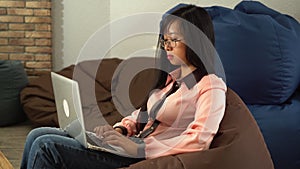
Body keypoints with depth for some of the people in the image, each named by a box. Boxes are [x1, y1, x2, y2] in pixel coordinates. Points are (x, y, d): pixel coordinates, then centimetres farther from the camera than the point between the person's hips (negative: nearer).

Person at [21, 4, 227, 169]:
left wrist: (138, 147, -26)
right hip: (132, 147, 9)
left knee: (46, 146, -16)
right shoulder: (171, 77, 18)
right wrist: (120, 130, 0)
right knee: (38, 135, 1)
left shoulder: (211, 87, -9)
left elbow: (198, 140, -23)